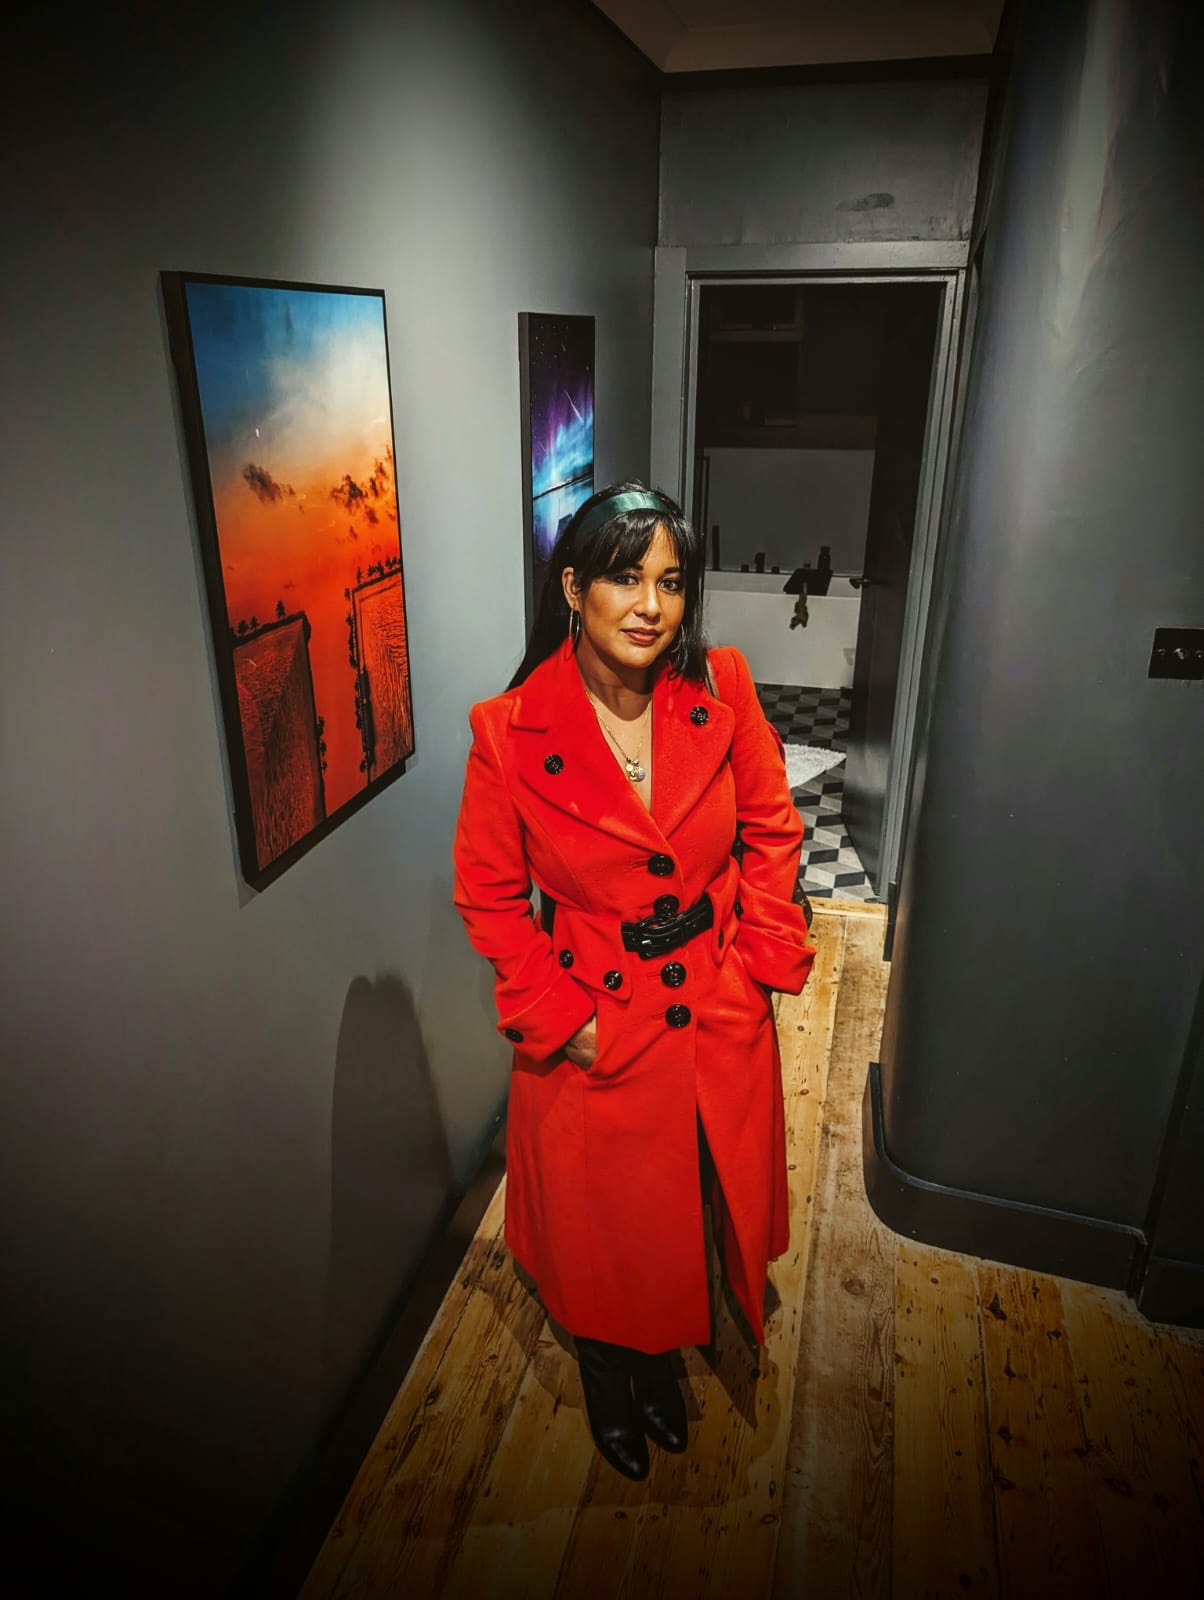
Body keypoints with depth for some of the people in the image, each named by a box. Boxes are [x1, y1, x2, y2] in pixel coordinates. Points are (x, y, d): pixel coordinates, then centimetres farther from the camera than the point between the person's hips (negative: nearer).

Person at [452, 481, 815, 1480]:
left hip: (721, 1016, 3)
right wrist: (562, 1016, -12)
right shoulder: (509, 733, -18)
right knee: (601, 1228, 20)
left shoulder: (721, 692, -11)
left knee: (701, 1207, 25)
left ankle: (662, 1361, 58)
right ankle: (607, 1379, 54)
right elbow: (489, 897, -8)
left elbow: (772, 831, 2)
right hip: (597, 1029, -3)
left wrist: (761, 956, -5)